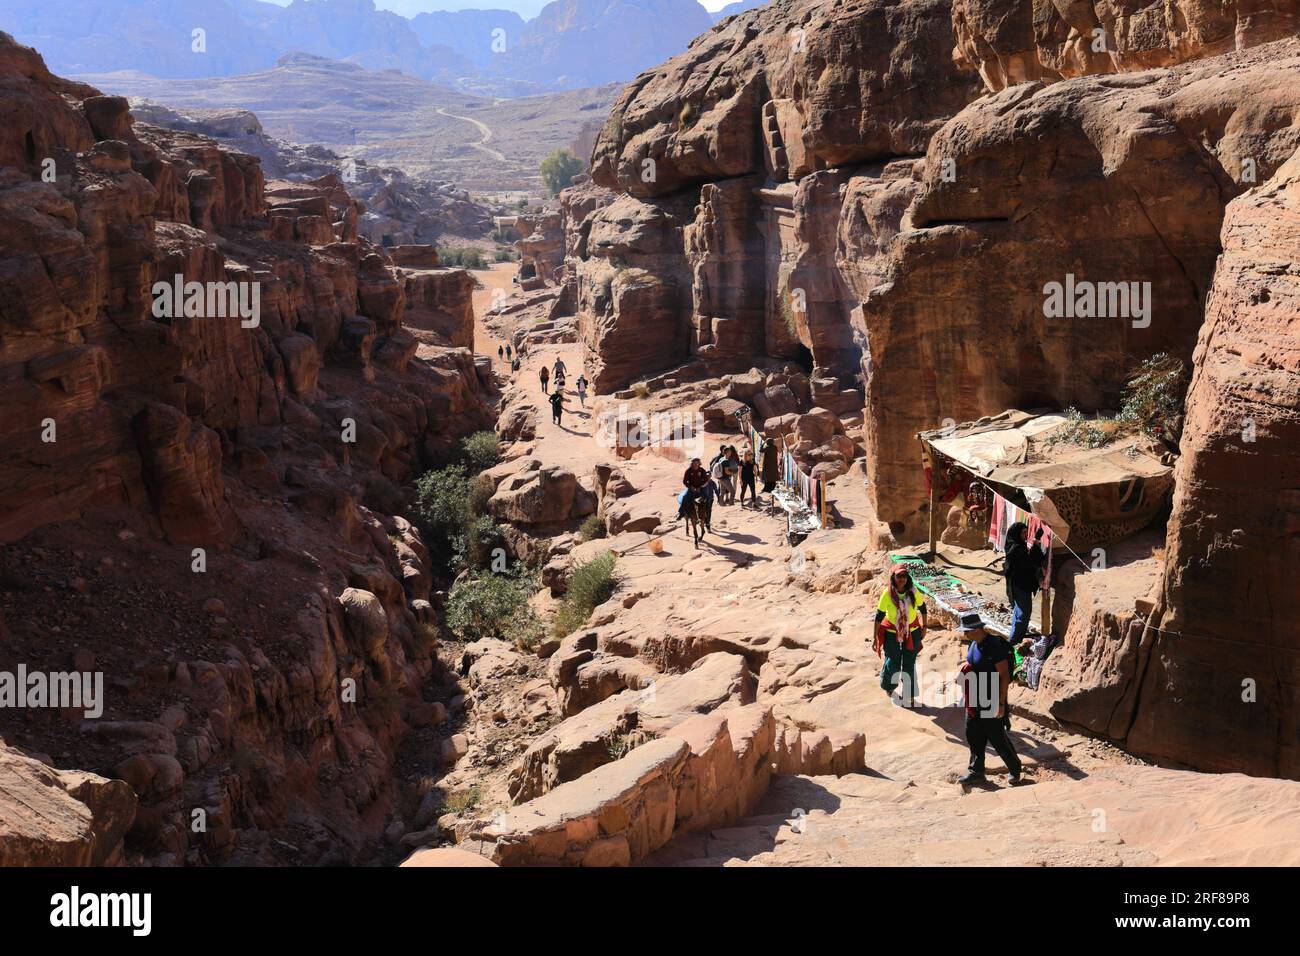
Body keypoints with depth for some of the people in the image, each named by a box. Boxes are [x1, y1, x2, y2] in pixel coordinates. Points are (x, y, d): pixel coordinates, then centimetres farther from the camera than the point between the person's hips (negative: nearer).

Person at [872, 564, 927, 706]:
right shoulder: (887, 594, -18)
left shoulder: (913, 592, -14)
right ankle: (888, 686, 36)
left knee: (909, 665, 4)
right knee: (892, 664, 4)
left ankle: (907, 695, 19)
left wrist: (924, 627, 8)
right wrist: (875, 638, -9)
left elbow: (922, 608, 4)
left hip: (912, 632, 1)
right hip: (892, 633, -1)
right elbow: (879, 616, -11)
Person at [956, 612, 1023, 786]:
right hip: (975, 700, 8)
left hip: (992, 701, -8)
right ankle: (976, 771, 26)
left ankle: (1015, 769, 23)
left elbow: (1005, 676, -22)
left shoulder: (994, 646, -23)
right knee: (974, 736, 13)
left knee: (997, 737, 3)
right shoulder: (974, 644, 4)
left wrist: (1000, 703, -22)